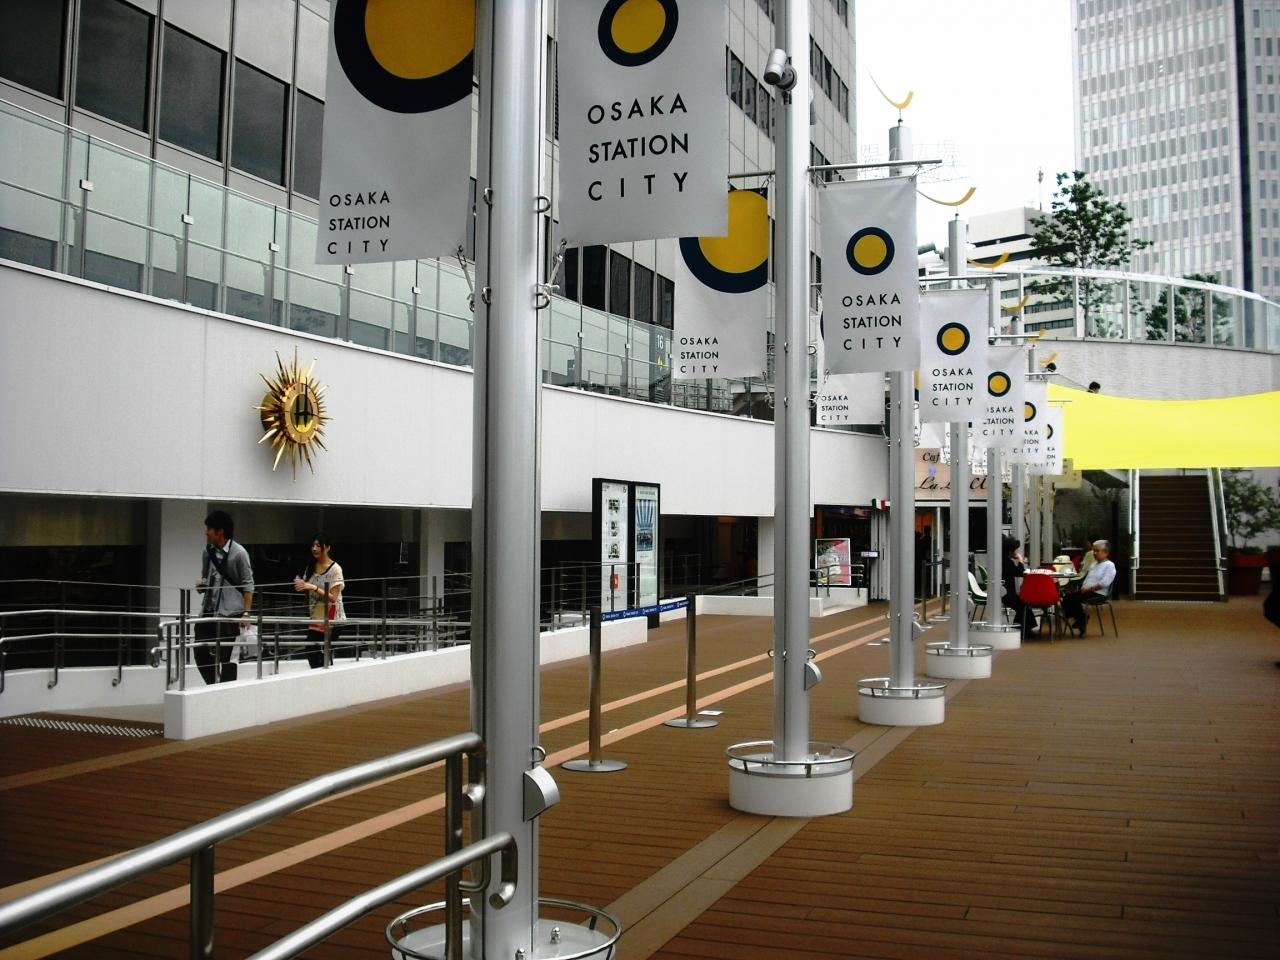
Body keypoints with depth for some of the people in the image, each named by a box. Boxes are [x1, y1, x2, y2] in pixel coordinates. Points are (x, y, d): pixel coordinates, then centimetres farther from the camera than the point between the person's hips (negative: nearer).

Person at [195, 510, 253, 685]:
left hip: (230, 613, -6)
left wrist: (246, 613, -11)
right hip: (208, 611, 6)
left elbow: (248, 585, -6)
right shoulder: (208, 552, 10)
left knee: (227, 657, -1)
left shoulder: (239, 553, -8)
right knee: (201, 653, 5)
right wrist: (200, 584, -2)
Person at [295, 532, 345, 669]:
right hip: (316, 618, 6)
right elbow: (308, 596, 16)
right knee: (311, 653, 0)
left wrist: (314, 587, -24)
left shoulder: (335, 569, -10)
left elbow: (333, 598, -15)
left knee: (325, 655, -7)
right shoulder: (311, 567, 9)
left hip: (332, 619, -6)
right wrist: (301, 586, -5)